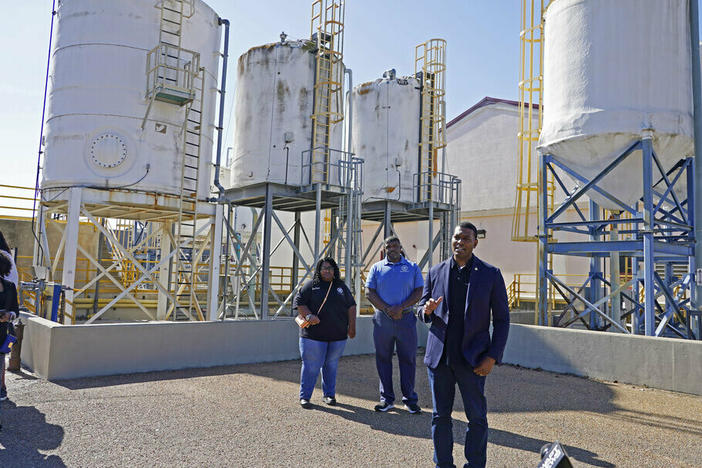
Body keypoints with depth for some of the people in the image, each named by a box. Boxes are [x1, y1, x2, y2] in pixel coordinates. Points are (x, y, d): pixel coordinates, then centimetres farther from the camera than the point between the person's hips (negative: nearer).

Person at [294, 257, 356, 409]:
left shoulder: (341, 287, 14)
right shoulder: (311, 286, 3)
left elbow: (351, 306, 14)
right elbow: (299, 302, -1)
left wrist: (352, 326, 6)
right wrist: (309, 316, -16)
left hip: (338, 335, 3)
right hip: (314, 335, -3)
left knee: (331, 365, 11)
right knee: (311, 366, -2)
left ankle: (329, 394, 24)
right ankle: (304, 397, 10)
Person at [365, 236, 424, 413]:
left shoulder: (412, 267, 9)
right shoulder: (377, 268, 10)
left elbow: (419, 292, 2)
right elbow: (369, 292, 3)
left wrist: (400, 307, -12)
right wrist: (387, 309, -10)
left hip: (406, 319, -1)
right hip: (382, 319, 1)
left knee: (408, 359, 2)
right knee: (383, 359, 5)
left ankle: (410, 399, 13)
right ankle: (387, 398, 16)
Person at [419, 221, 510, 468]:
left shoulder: (490, 274, 0)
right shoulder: (435, 272, 6)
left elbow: (502, 319, 1)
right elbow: (422, 311, 13)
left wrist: (493, 356, -7)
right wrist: (427, 310, -12)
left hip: (472, 359, -2)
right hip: (439, 356, 2)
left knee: (477, 418, 6)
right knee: (440, 416, 11)